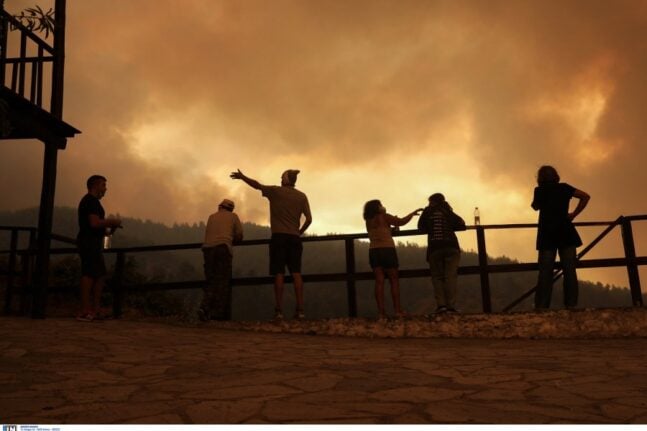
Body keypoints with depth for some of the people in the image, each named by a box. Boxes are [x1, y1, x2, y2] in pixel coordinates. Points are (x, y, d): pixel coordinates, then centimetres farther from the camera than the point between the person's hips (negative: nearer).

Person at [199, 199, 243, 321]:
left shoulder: (211, 217, 24)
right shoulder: (233, 216, 17)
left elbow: (207, 235, 21)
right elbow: (239, 236, 11)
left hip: (208, 248, 4)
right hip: (223, 248, -3)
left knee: (211, 281, 8)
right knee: (223, 282, -4)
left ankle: (205, 308, -12)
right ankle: (219, 313, -13)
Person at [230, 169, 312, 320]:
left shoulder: (275, 191, 1)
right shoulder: (302, 196, 8)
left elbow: (256, 185, 9)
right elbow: (309, 219, 3)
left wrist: (242, 176, 24)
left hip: (279, 236, -2)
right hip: (295, 238, 2)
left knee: (279, 273, -4)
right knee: (296, 273, -1)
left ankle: (279, 310, -8)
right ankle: (300, 310, -6)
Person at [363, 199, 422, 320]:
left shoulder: (368, 221, 15)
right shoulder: (383, 217, 0)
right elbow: (402, 222, -2)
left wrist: (392, 227, 26)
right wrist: (413, 213, 11)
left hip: (373, 251, 5)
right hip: (387, 250, -5)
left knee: (379, 281, 0)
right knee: (394, 280, 2)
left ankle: (381, 312, -7)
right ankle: (397, 310, -3)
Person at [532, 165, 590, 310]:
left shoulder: (540, 190, 2)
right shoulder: (564, 187, 8)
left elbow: (535, 206, 18)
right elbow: (585, 196, 7)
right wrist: (573, 214, 7)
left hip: (547, 233, -1)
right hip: (565, 232, 2)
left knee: (545, 271, -3)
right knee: (569, 270, -1)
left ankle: (541, 307, -9)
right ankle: (571, 305, -7)